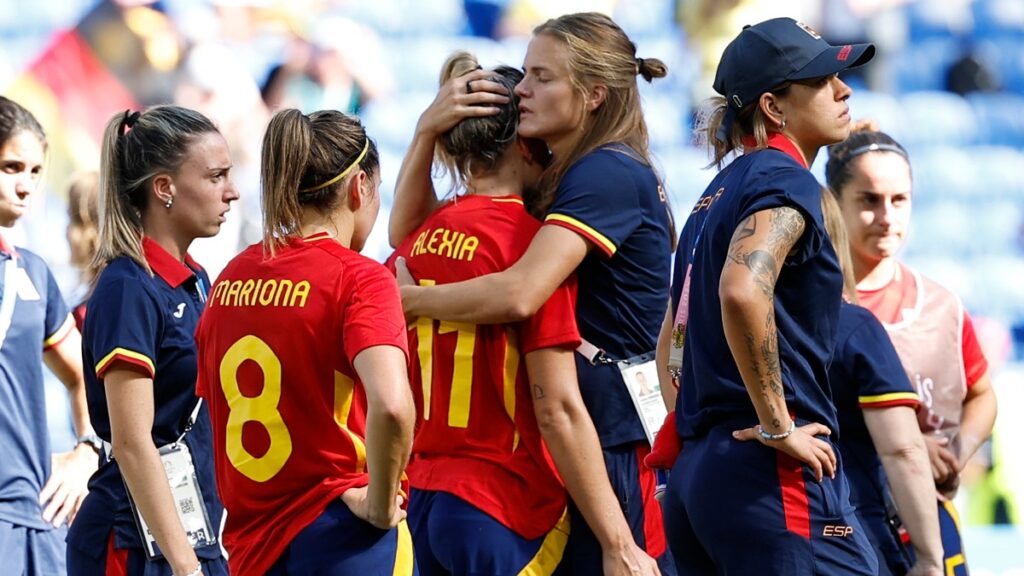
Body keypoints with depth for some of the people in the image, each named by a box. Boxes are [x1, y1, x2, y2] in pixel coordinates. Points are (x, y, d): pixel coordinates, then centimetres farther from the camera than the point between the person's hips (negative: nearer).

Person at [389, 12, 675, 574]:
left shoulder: (609, 175, -13)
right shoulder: (549, 180, 15)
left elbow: (519, 293, -26)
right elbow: (407, 231, 18)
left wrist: (409, 300, -12)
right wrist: (427, 131, 2)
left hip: (612, 438, -9)